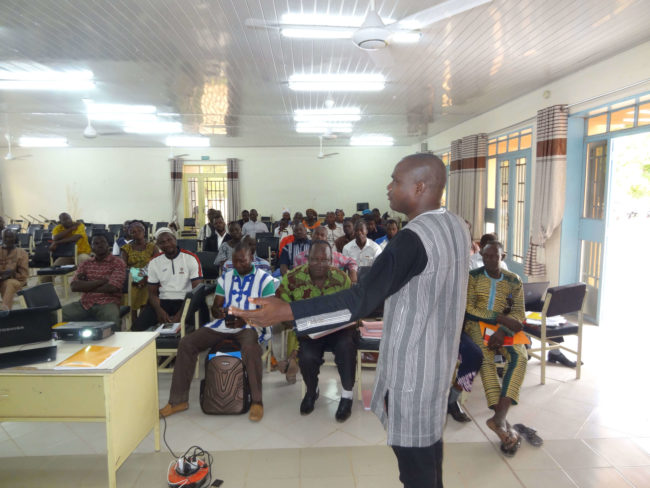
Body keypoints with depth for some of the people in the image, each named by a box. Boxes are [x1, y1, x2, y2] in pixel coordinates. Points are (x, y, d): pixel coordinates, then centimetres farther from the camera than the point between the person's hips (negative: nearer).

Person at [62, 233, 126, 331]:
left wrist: (85, 286, 0)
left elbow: (111, 287, -10)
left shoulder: (118, 263, 3)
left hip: (107, 303, -4)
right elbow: (74, 286, 1)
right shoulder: (85, 264, 16)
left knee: (111, 319, -36)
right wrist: (101, 281, -7)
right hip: (85, 303, 4)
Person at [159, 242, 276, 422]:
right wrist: (219, 311, -11)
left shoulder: (264, 279, 1)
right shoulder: (225, 278, 16)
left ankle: (256, 401, -21)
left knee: (250, 347, -39)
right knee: (186, 342, -12)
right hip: (223, 323, 5)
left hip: (249, 325, -5)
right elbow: (215, 307, 15)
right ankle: (178, 400, -1)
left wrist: (245, 319, -19)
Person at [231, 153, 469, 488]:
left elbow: (360, 300, -34)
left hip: (412, 364, -9)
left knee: (413, 452, 10)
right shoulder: (455, 226, 1)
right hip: (438, 354, 9)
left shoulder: (413, 239, -28)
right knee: (429, 434, 26)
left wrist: (285, 312, -35)